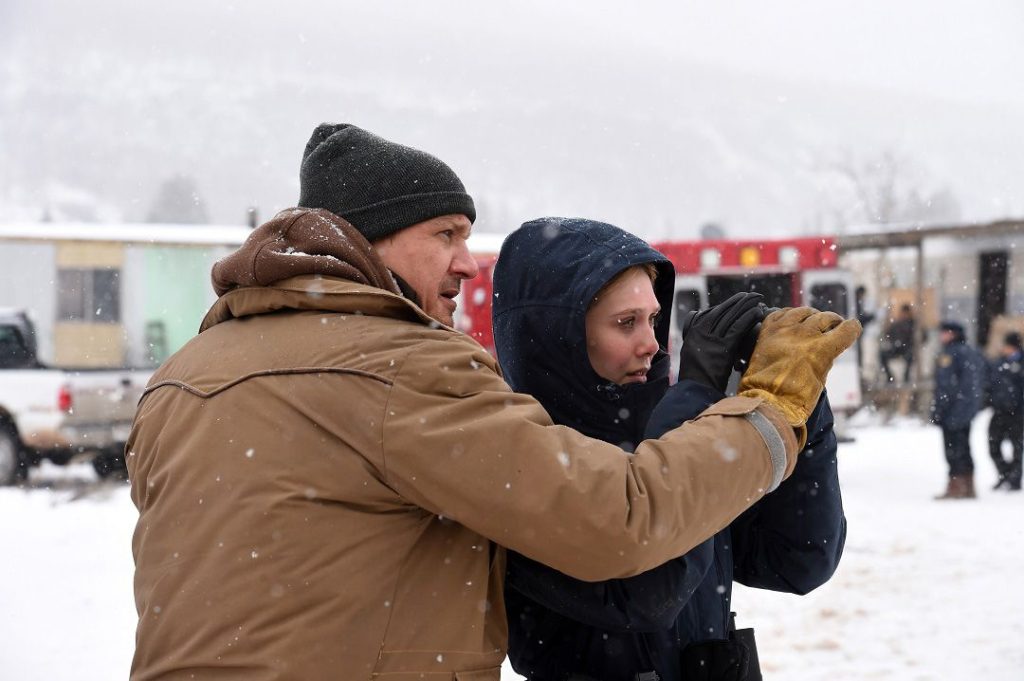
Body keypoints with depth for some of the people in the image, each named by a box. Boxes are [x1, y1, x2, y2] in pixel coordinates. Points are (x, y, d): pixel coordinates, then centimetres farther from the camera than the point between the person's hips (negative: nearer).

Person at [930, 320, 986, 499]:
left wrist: (938, 411, -17)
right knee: (964, 448, 14)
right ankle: (969, 488, 17)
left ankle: (955, 486, -6)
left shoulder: (949, 354, -14)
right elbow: (979, 384, 17)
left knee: (953, 449, -5)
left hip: (953, 410, -9)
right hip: (969, 409, 9)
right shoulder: (973, 353, 13)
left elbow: (945, 386, -19)